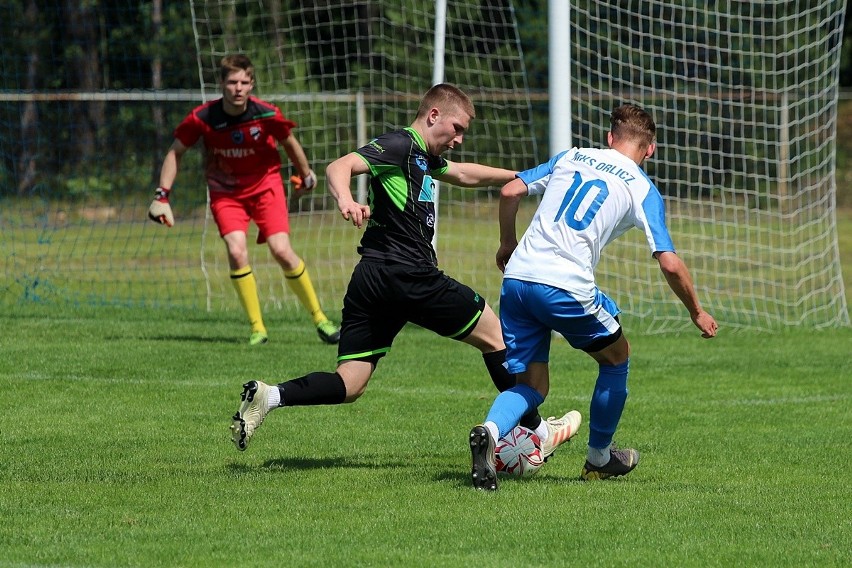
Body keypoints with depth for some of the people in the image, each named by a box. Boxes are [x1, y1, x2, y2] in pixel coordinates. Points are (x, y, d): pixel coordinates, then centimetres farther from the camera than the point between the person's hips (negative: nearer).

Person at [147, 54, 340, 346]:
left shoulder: (267, 115, -20)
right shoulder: (202, 118, -20)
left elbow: (289, 143, 2)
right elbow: (175, 152, -4)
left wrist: (306, 175, 17)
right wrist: (162, 197, -6)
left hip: (265, 185, 0)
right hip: (225, 192, 1)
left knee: (282, 250, -14)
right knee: (237, 252, -20)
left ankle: (319, 319, 3)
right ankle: (257, 328, -7)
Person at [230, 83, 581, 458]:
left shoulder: (421, 157, 23)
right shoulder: (399, 146, -7)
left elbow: (464, 174, 40)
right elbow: (339, 168, -20)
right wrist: (346, 201, -41)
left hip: (370, 280, 10)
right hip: (407, 276, -10)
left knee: (349, 386, 3)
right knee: (494, 336, 9)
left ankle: (268, 396, -18)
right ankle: (538, 432, 18)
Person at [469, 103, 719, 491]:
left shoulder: (570, 158, 19)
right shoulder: (642, 189, 7)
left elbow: (510, 191, 12)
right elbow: (669, 264, 0)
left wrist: (508, 245, 28)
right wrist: (697, 313, 14)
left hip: (517, 278, 4)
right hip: (567, 288, -4)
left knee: (532, 387, 11)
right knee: (616, 358, 23)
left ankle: (490, 431, -21)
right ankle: (599, 459, 33)